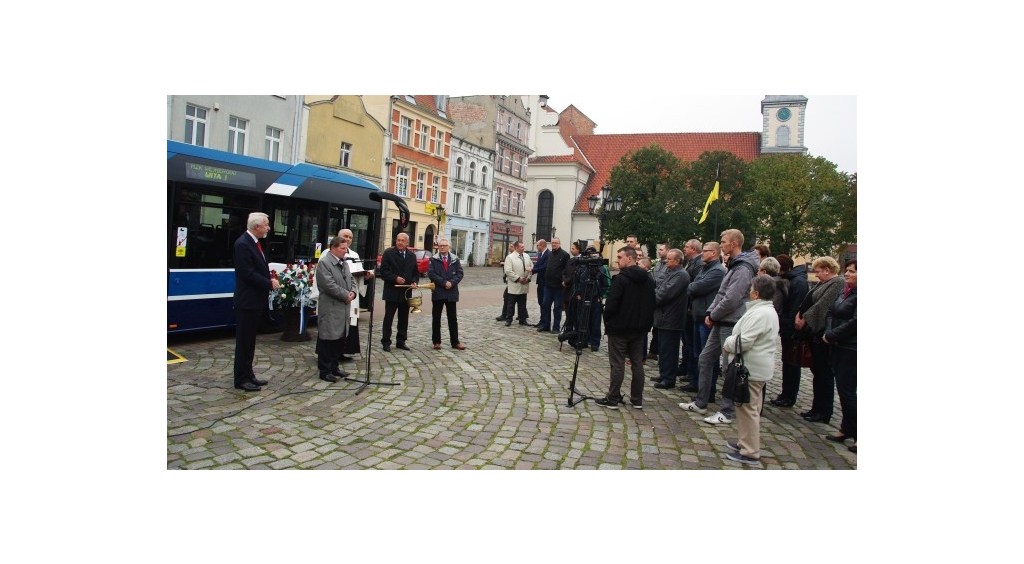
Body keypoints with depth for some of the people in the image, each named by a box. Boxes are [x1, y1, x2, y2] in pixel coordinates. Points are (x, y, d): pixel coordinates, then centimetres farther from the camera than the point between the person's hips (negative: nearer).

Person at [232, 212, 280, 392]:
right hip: (247, 301, -9)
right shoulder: (243, 244, -17)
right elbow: (248, 274, -22)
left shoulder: (254, 243, 12)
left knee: (250, 341, 15)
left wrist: (270, 280, 1)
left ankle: (248, 375, 23)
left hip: (256, 300, 9)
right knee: (244, 341, -1)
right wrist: (269, 283, -14)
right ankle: (241, 379, 7)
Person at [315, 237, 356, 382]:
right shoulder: (324, 262, -12)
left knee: (339, 339, 13)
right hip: (330, 309, -8)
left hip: (343, 308, 8)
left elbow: (351, 279, 18)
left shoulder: (344, 263, 16)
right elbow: (329, 285, -20)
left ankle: (334, 367, 25)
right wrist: (346, 295, -15)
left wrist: (353, 292, -2)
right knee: (327, 340, -1)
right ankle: (325, 371, 7)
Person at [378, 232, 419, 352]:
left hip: (406, 292, 4)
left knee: (404, 319, 10)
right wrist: (395, 278, -20)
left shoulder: (412, 256, 10)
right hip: (392, 292, -4)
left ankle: (401, 341, 20)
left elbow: (416, 272, 15)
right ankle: (386, 342, 9)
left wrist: (415, 282, -4)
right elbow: (383, 271, -9)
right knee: (388, 318, 2)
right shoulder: (388, 253, -4)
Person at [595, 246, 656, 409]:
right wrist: (646, 323, 17)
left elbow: (611, 304, -18)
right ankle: (637, 400, 16)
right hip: (640, 328, 7)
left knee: (617, 364, -1)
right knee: (637, 363, 11)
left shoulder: (621, 278, -16)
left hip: (620, 328, -7)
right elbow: (651, 304, 12)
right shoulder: (648, 279, 8)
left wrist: (607, 321, -2)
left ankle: (613, 399, 4)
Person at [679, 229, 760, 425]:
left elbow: (731, 299, -23)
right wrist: (710, 312, 5)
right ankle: (700, 403, 24)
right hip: (721, 323, 10)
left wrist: (713, 315, -11)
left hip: (731, 324, -10)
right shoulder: (733, 265, 16)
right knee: (705, 360, 14)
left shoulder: (743, 268, -16)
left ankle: (727, 412, 8)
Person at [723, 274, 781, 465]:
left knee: (748, 408, -4)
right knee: (752, 408, 19)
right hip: (758, 367, 11)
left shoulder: (759, 314, -22)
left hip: (751, 369, -11)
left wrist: (727, 344, -8)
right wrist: (731, 342, 9)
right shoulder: (769, 310, 14)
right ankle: (747, 442, 32)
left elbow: (743, 341, -25)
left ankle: (750, 452, 3)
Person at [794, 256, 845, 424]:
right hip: (815, 333, 10)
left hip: (824, 335, -10)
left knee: (824, 373, -1)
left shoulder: (837, 284, -15)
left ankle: (824, 412, 8)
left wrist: (804, 319, -14)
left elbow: (822, 306, -20)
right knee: (817, 371, 15)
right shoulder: (823, 284, 15)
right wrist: (799, 315, -3)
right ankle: (817, 408, 24)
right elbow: (808, 301, 12)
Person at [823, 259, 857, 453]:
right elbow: (830, 313, 13)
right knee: (843, 390, 14)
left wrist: (831, 336, -14)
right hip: (839, 348, 9)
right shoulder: (845, 292, 13)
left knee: (847, 392, -5)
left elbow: (854, 323, -23)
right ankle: (847, 430, 24)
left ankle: (857, 434, 6)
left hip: (852, 350, -9)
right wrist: (828, 333, -5)